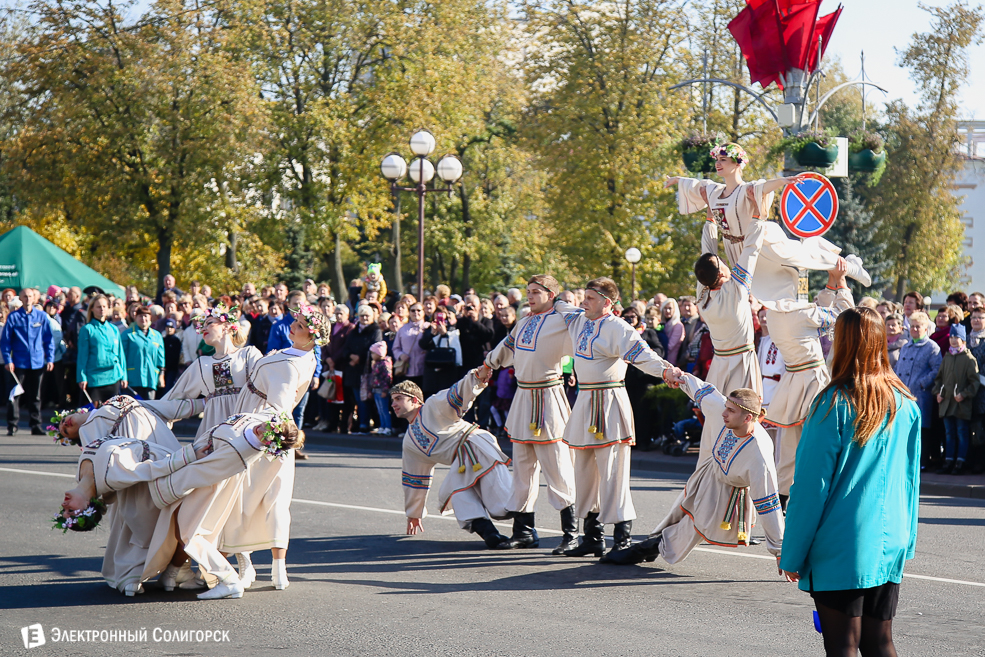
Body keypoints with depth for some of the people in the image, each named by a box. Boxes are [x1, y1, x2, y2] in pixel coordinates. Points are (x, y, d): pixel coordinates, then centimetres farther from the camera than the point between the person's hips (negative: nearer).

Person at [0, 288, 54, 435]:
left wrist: (50, 358, 1)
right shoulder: (13, 317, -1)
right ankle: (12, 426, 5)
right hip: (18, 363, -2)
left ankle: (36, 426, 14)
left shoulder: (42, 316, 4)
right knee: (14, 395, -1)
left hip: (37, 362, 2)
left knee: (35, 396, 9)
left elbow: (48, 339, 8)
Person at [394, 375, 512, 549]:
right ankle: (486, 530, -33)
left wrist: (475, 378, -30)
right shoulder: (410, 442, 27)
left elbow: (456, 396, -8)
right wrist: (414, 514, 39)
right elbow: (415, 479, 35)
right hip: (461, 465, 6)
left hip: (477, 445, -6)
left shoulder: (433, 406, 9)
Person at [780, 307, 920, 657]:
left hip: (841, 546, -5)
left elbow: (811, 484, -10)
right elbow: (910, 479, 12)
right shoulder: (906, 404, 3)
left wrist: (792, 554, -4)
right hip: (889, 545, 5)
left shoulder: (835, 404, -13)